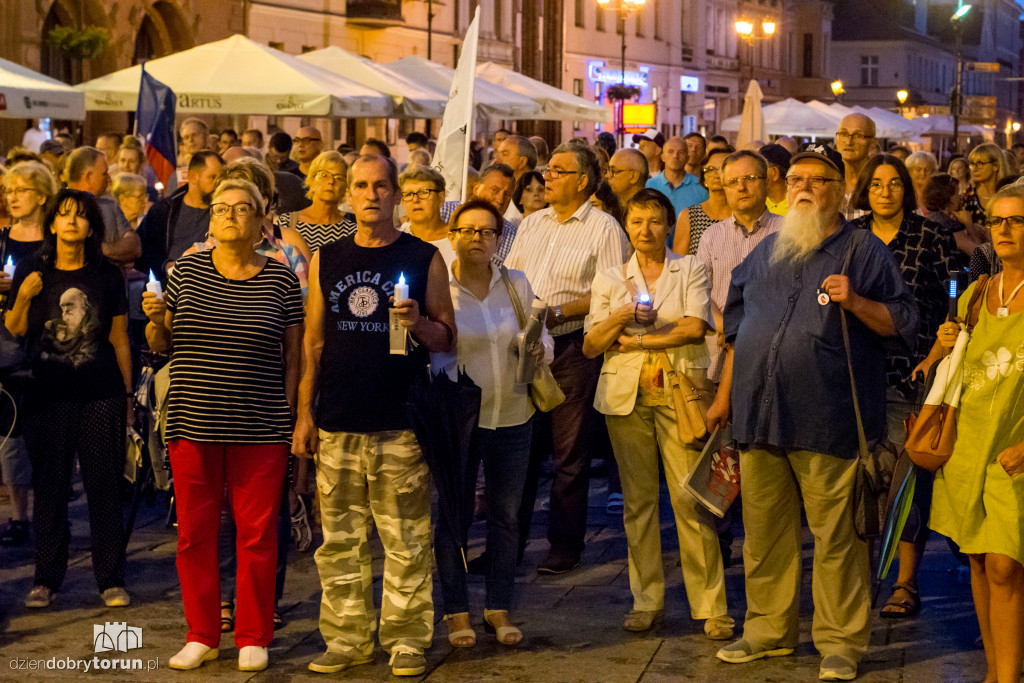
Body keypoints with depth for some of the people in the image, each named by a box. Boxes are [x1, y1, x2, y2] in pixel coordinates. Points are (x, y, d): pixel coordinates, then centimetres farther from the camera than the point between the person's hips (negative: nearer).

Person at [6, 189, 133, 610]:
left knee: (104, 485, 0)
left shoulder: (107, 275, 5)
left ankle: (111, 579, 8)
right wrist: (24, 297, -11)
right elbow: (14, 332, 7)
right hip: (48, 395, 1)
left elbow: (119, 339, 8)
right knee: (49, 487, 4)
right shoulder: (31, 271, 5)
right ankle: (46, 579, 14)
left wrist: (128, 392, 8)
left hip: (101, 396, 0)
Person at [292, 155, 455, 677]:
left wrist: (418, 323, -17)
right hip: (337, 423, 3)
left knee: (405, 540, 0)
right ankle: (347, 637, 16)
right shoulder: (326, 260, 11)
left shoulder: (423, 259, 3)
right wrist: (304, 413, 7)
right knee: (339, 539, 6)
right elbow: (313, 341, 13)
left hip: (400, 423, -3)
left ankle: (406, 639, 10)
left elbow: (447, 340, 4)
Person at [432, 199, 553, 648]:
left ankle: (498, 608, 23)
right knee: (454, 515, 4)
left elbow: (541, 334, 12)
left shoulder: (517, 284, 5)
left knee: (506, 515, 10)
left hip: (512, 417, 3)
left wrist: (540, 349, -12)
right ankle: (457, 611, 16)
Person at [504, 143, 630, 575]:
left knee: (569, 452, 1)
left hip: (572, 348, -5)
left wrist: (558, 311, -18)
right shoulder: (532, 224, 16)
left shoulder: (603, 229, -4)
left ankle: (565, 546, 11)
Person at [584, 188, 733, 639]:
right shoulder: (610, 279, 16)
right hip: (626, 394, 3)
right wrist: (620, 317, -10)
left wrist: (634, 338, -3)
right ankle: (646, 601, 10)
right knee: (637, 497, 2)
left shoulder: (690, 270, 10)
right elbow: (591, 347, 9)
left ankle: (711, 606, -5)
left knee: (690, 497, -9)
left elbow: (696, 327, -6)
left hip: (680, 393, -2)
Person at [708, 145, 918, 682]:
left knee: (836, 537, -2)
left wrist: (854, 301, -17)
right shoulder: (766, 252, 17)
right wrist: (724, 394, 19)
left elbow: (902, 323, -1)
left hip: (827, 421, -5)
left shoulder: (865, 251, 2)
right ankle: (769, 630, 25)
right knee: (764, 533, 12)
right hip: (760, 415, 5)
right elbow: (738, 328, 23)